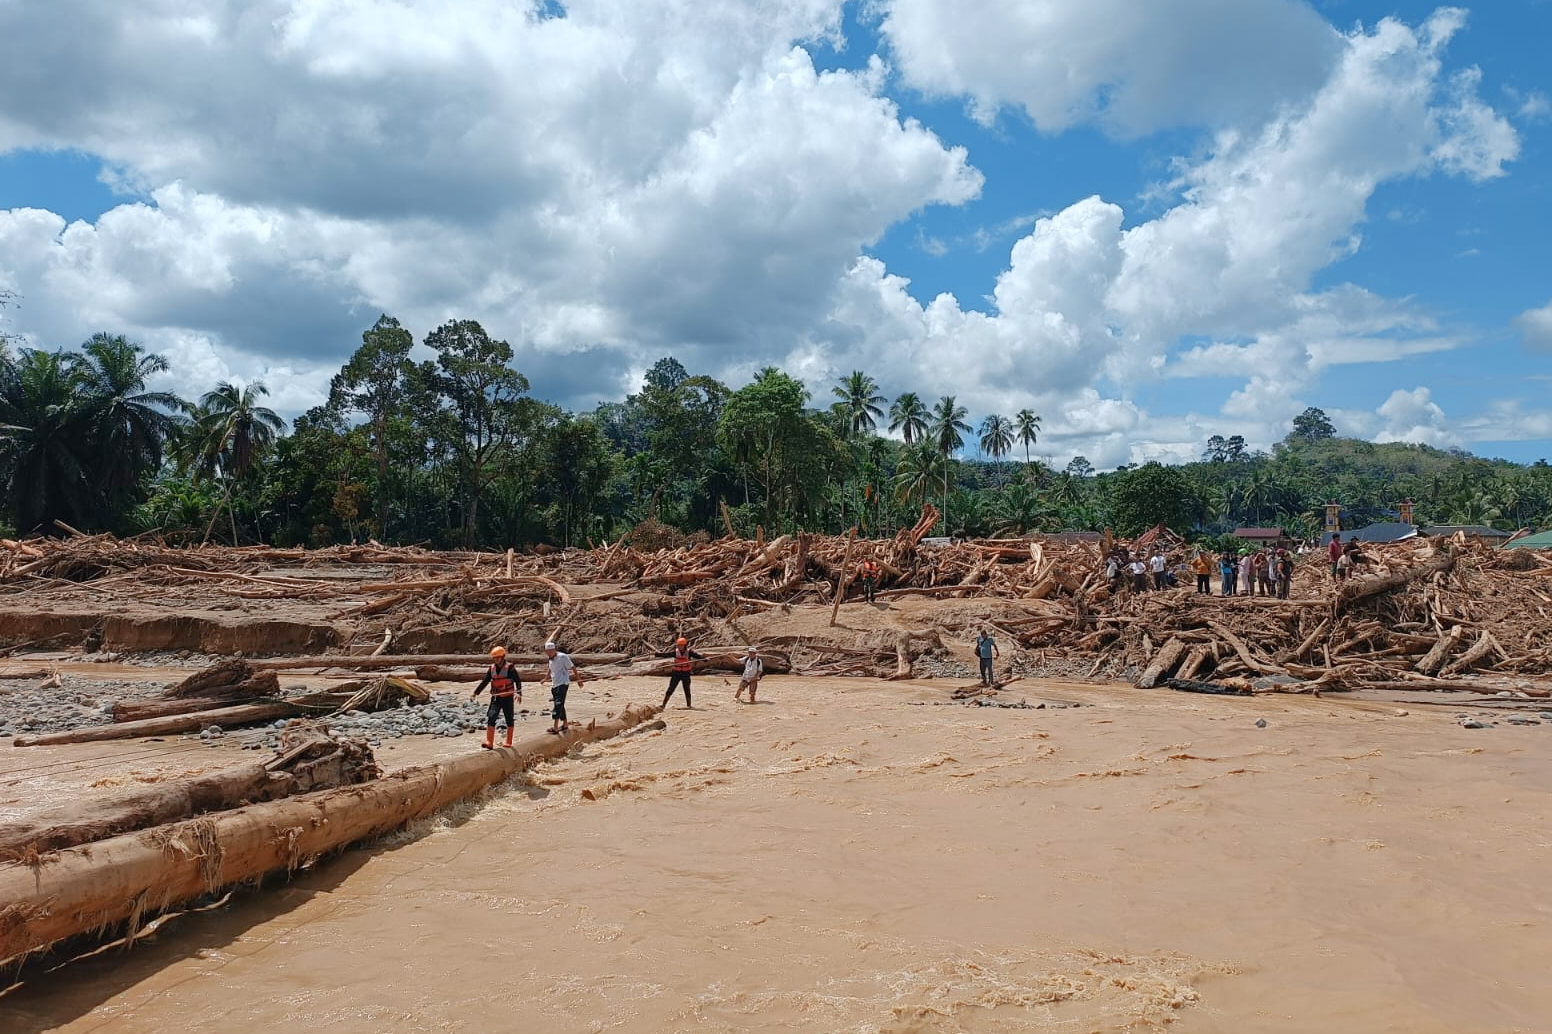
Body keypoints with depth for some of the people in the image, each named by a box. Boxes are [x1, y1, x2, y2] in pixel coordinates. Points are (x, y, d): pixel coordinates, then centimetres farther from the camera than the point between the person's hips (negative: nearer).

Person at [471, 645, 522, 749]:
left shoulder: (509, 668, -7)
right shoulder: (491, 669, 6)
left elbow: (518, 681, -10)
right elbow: (484, 682, 13)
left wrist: (519, 693, -24)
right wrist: (476, 693, 11)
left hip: (507, 698, -3)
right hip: (496, 698, 3)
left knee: (509, 720, 7)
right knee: (491, 718, -12)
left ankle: (508, 742, 21)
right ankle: (489, 742, -15)